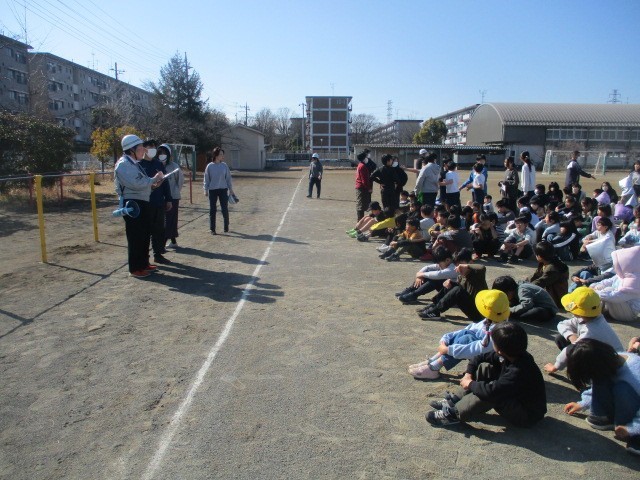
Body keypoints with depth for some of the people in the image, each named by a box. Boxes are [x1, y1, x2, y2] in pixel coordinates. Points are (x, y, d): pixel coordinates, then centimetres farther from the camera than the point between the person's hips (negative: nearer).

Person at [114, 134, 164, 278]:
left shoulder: (134, 163, 15)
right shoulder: (123, 164, -15)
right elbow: (136, 184, -25)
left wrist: (152, 184, 4)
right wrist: (154, 179, -14)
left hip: (142, 203, 10)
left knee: (145, 235, 17)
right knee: (135, 237, -3)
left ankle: (144, 263, 29)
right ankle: (135, 269, 7)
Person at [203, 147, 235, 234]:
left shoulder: (224, 166, 0)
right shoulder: (209, 166, -4)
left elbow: (228, 178, 6)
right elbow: (206, 179, 1)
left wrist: (231, 189, 6)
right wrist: (206, 190, -1)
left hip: (223, 189, 1)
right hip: (212, 190, -1)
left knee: (225, 209, 4)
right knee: (212, 210, 4)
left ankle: (226, 226, 20)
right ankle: (212, 229, 11)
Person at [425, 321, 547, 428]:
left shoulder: (518, 372, -34)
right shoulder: (511, 355, -8)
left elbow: (491, 390, -41)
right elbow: (480, 358, 4)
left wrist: (471, 384, -22)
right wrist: (468, 374, -10)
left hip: (528, 416, -9)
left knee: (490, 392, -35)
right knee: (484, 368, -2)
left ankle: (454, 414, -20)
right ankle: (454, 399, -4)